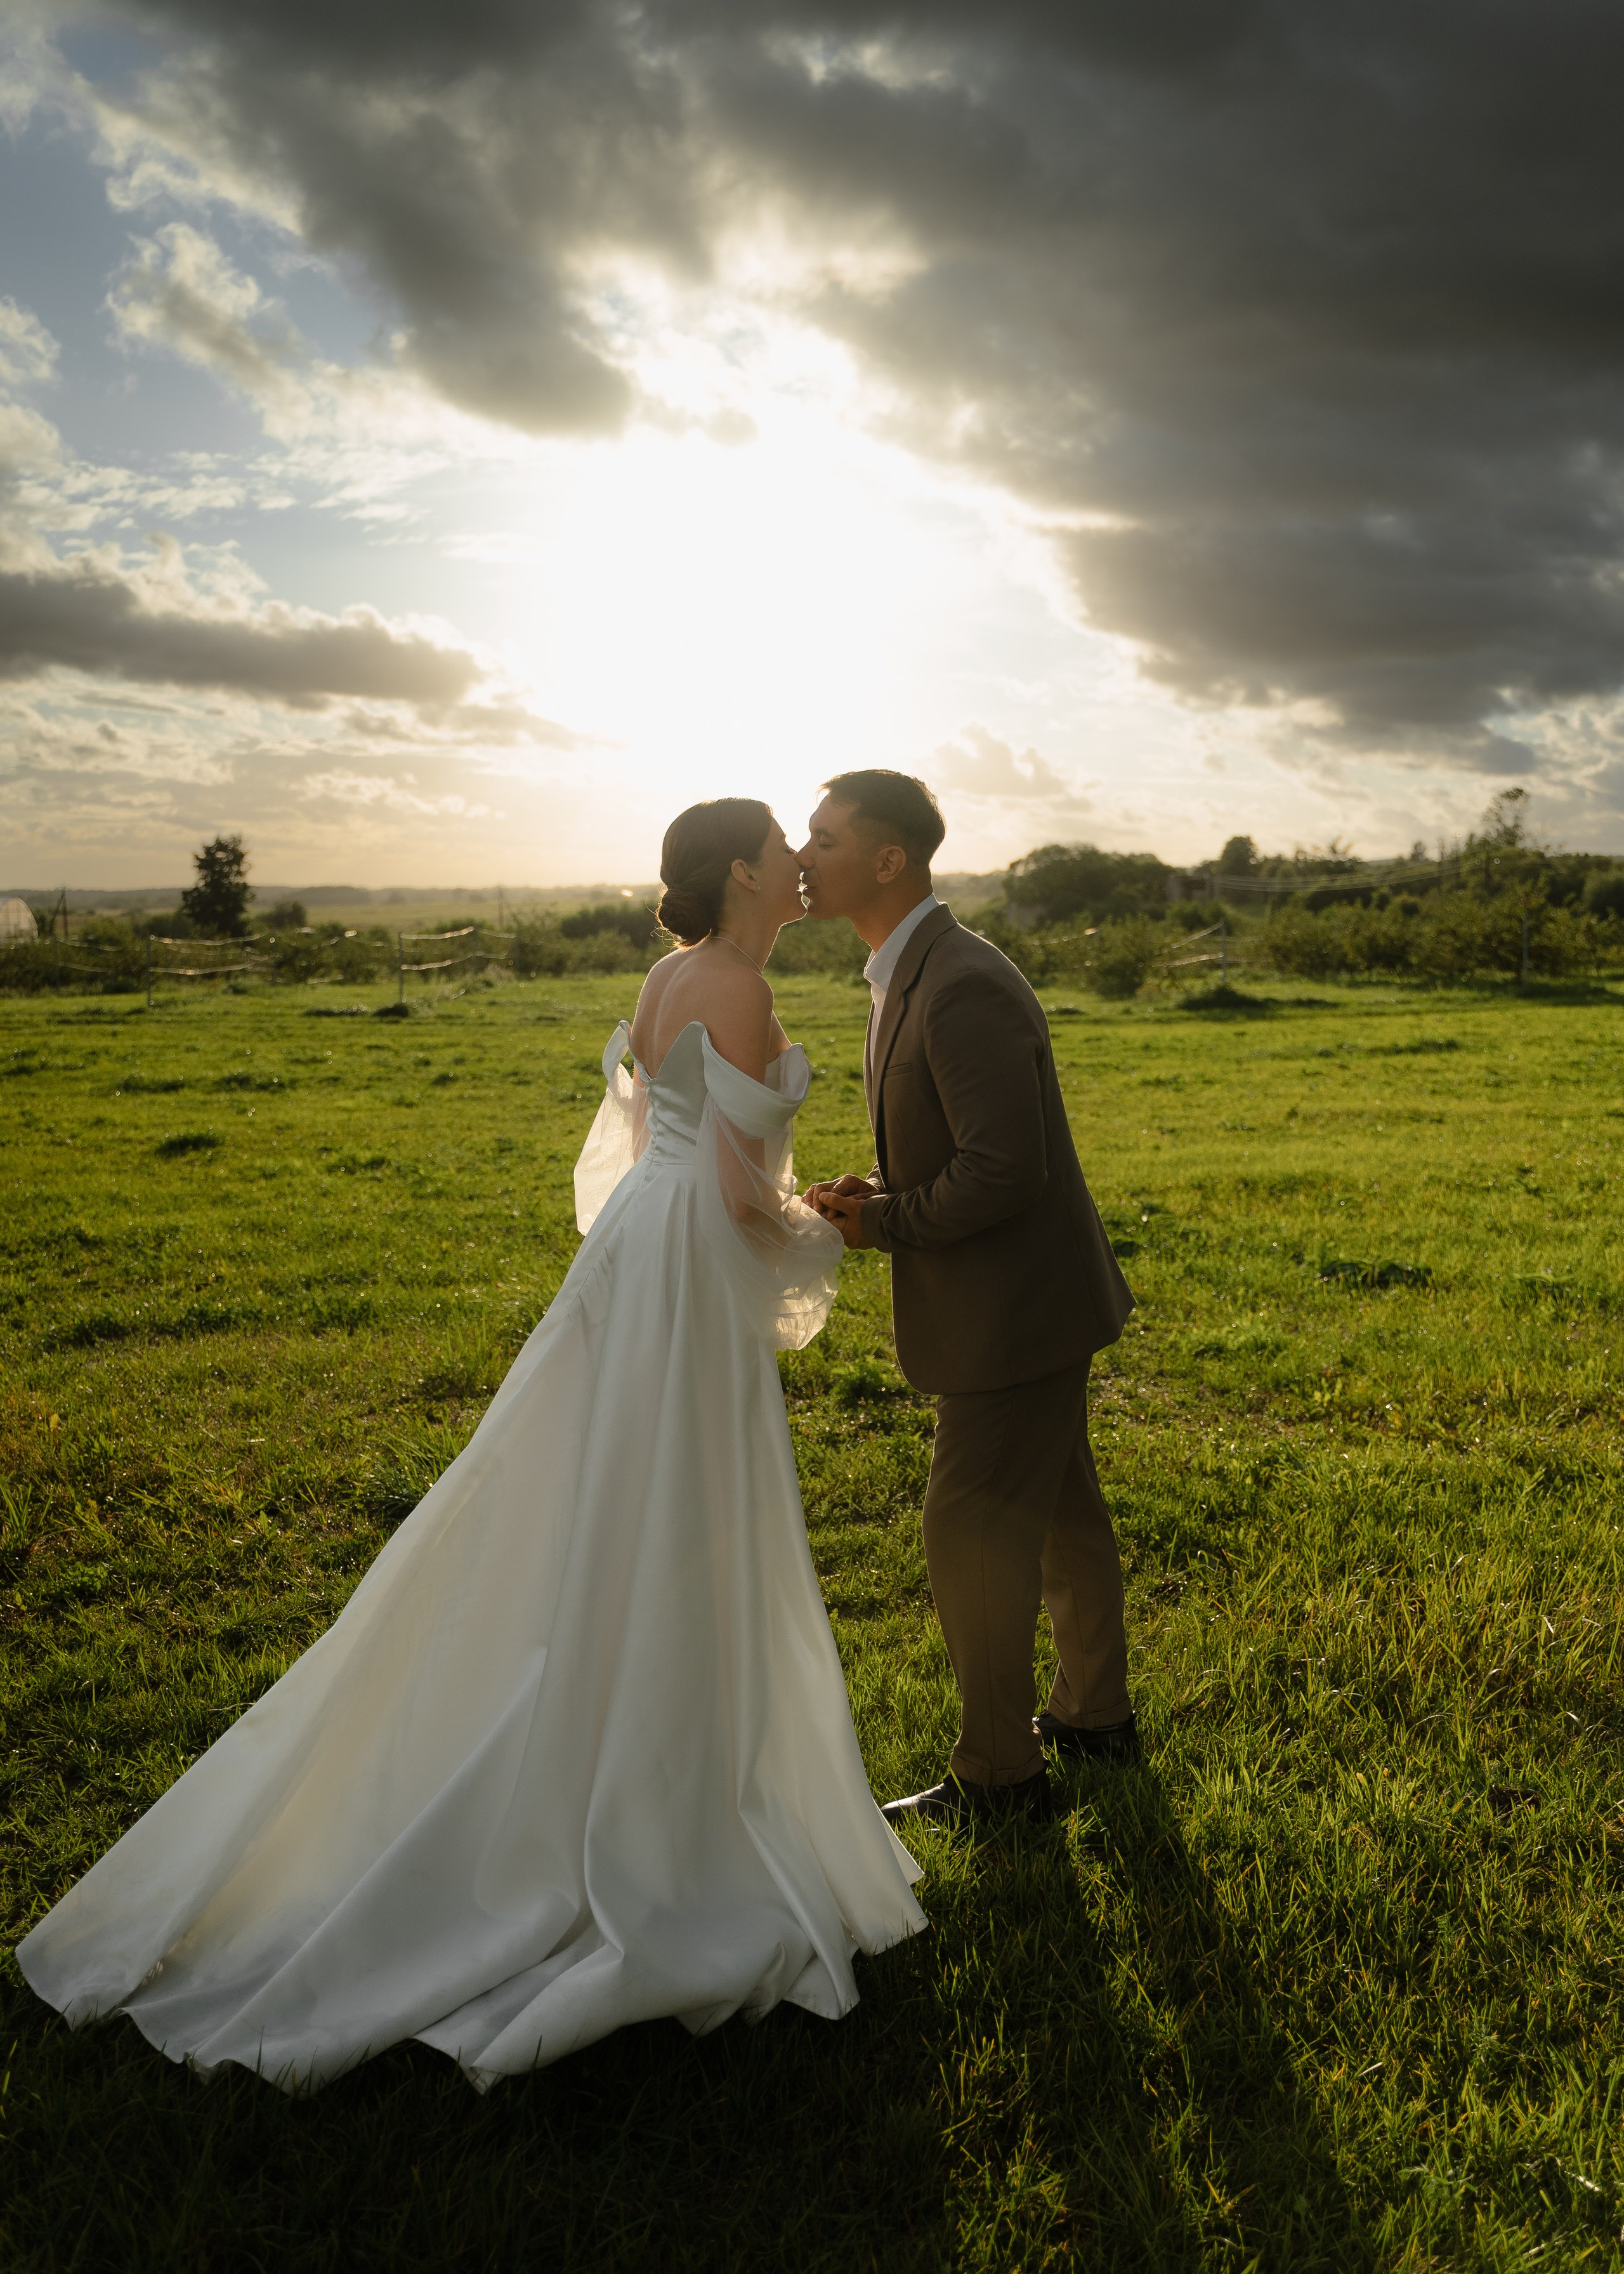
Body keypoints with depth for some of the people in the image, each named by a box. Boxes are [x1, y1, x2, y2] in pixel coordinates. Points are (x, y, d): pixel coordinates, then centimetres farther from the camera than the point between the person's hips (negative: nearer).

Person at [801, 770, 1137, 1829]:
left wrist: (883, 1223, -16)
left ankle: (1000, 1775, 18)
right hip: (1028, 1303, 10)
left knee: (972, 1533, 1)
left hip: (1016, 1309, -10)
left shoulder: (964, 988, -25)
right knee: (1061, 1513, 22)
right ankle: (1095, 1714, 41)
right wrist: (878, 1193, -1)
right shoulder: (916, 971, 7)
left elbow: (1002, 1171, -29)